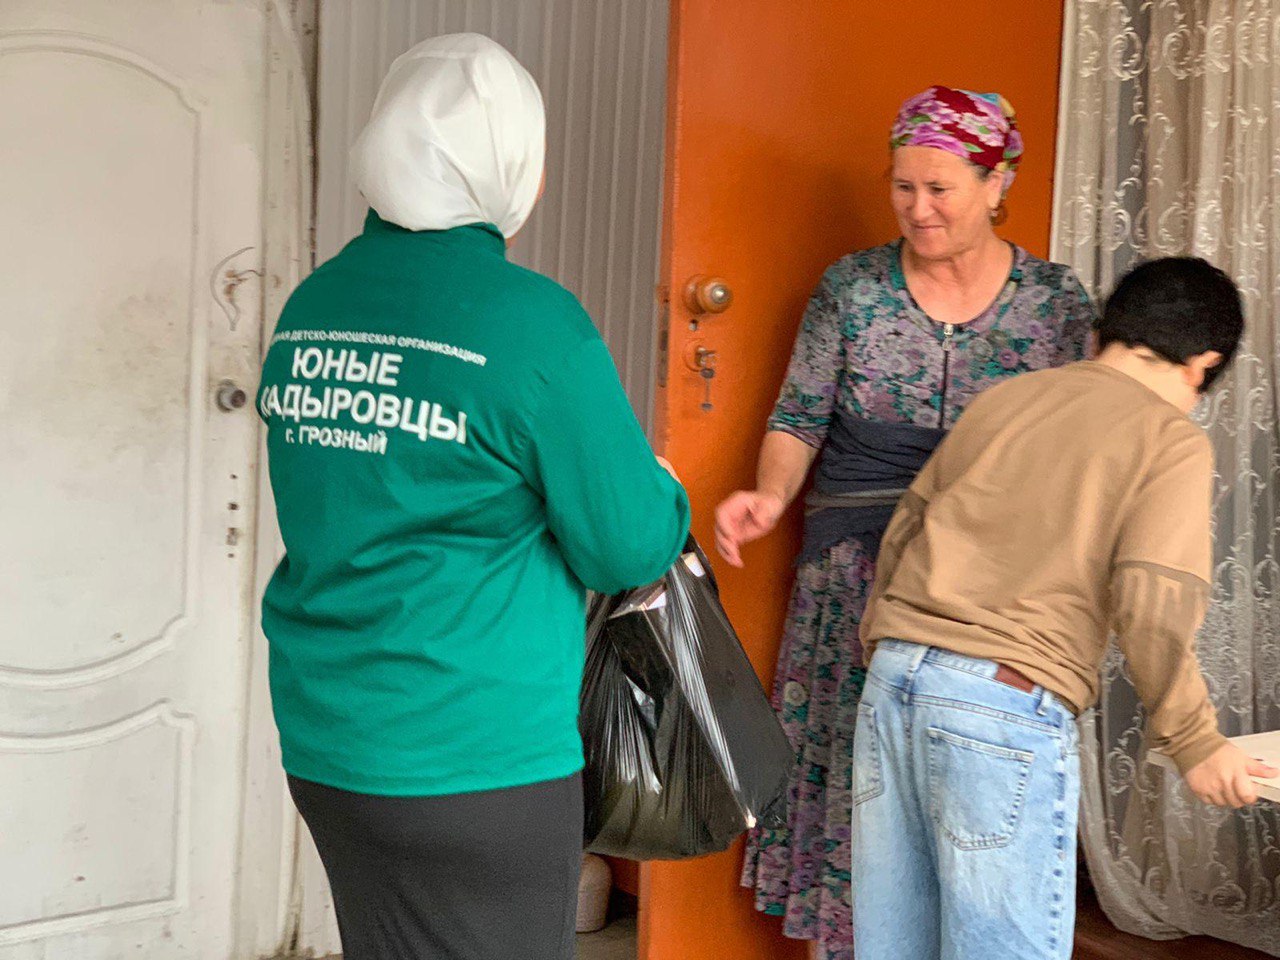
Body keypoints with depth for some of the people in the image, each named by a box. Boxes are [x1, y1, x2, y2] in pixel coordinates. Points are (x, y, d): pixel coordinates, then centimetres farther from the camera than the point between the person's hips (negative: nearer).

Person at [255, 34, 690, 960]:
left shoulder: (310, 306, 3)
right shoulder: (530, 321, -17)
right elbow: (629, 546, -11)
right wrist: (656, 488, 11)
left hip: (323, 744, 7)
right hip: (478, 766, -6)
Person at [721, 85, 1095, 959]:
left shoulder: (1056, 300, 3)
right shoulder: (852, 287, 3)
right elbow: (799, 419, 3)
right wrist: (770, 495, -16)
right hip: (859, 579, 0)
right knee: (854, 779, 3)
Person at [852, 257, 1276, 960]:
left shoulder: (1002, 396, 16)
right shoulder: (1173, 441, 0)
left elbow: (902, 532, 21)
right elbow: (1153, 608, -10)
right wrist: (1196, 744, 2)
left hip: (895, 673, 6)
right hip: (1008, 701, -6)